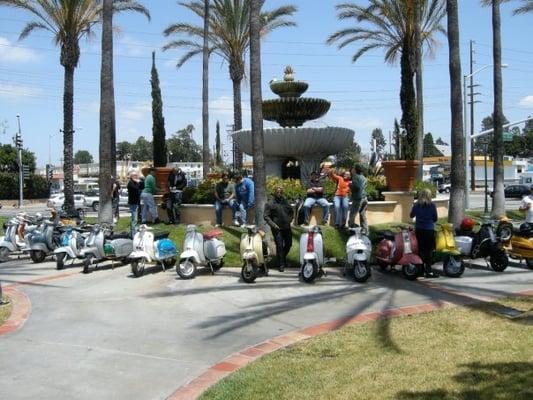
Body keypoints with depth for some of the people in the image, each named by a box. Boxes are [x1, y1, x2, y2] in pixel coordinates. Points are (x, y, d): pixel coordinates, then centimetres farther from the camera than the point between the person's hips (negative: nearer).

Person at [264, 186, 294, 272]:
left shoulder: (285, 201, 13)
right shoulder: (270, 204, -3)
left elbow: (291, 211, 27)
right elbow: (266, 216, -6)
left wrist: (290, 219, 11)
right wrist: (273, 225, -16)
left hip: (287, 227, 5)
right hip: (277, 229, -5)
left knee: (288, 244, 14)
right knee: (279, 246, -6)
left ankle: (283, 257, 39)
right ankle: (281, 265, 1)